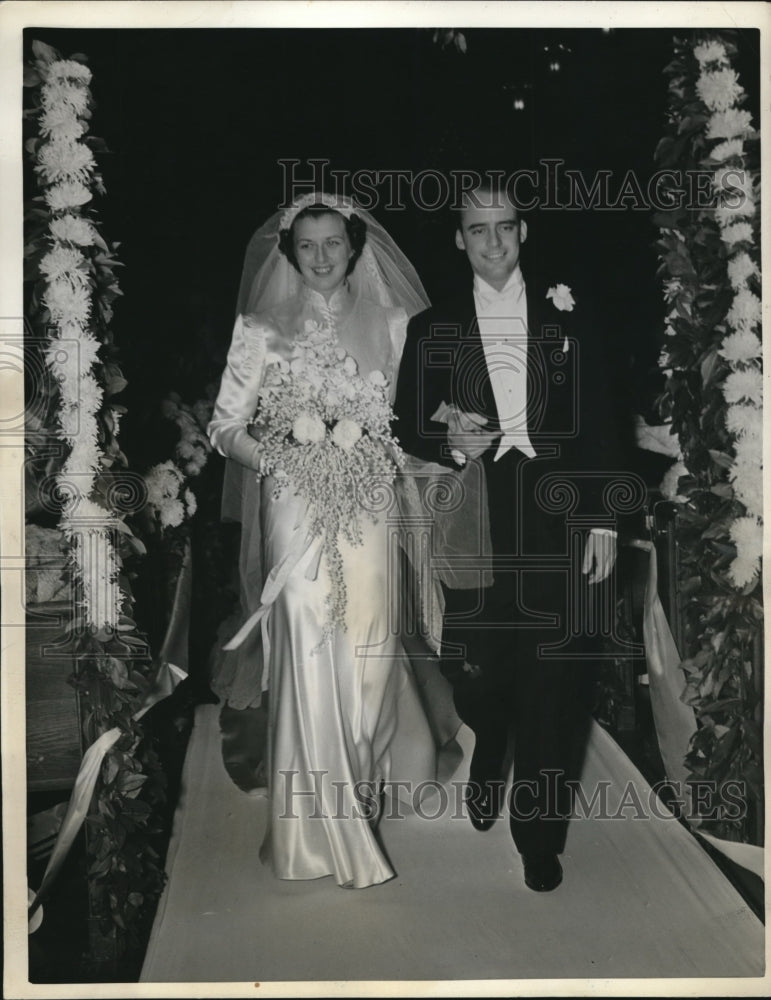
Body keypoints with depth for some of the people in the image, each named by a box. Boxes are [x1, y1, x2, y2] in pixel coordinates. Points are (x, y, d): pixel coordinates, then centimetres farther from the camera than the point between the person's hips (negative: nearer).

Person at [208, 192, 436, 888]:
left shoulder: (390, 323, 7)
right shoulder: (262, 329, 3)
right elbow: (226, 427, 1)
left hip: (370, 509, 2)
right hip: (297, 509, -2)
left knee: (367, 652, 7)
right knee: (309, 657, -2)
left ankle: (364, 782, 36)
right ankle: (321, 827, 14)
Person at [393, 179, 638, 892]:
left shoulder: (567, 316, 8)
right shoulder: (432, 329, 8)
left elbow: (598, 426, 6)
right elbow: (409, 429, 8)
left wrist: (602, 521, 0)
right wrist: (450, 444, -13)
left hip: (556, 527, 0)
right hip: (473, 531, 0)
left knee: (553, 689, 2)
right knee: (477, 679, 8)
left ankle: (540, 837, 19)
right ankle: (487, 771, 43)